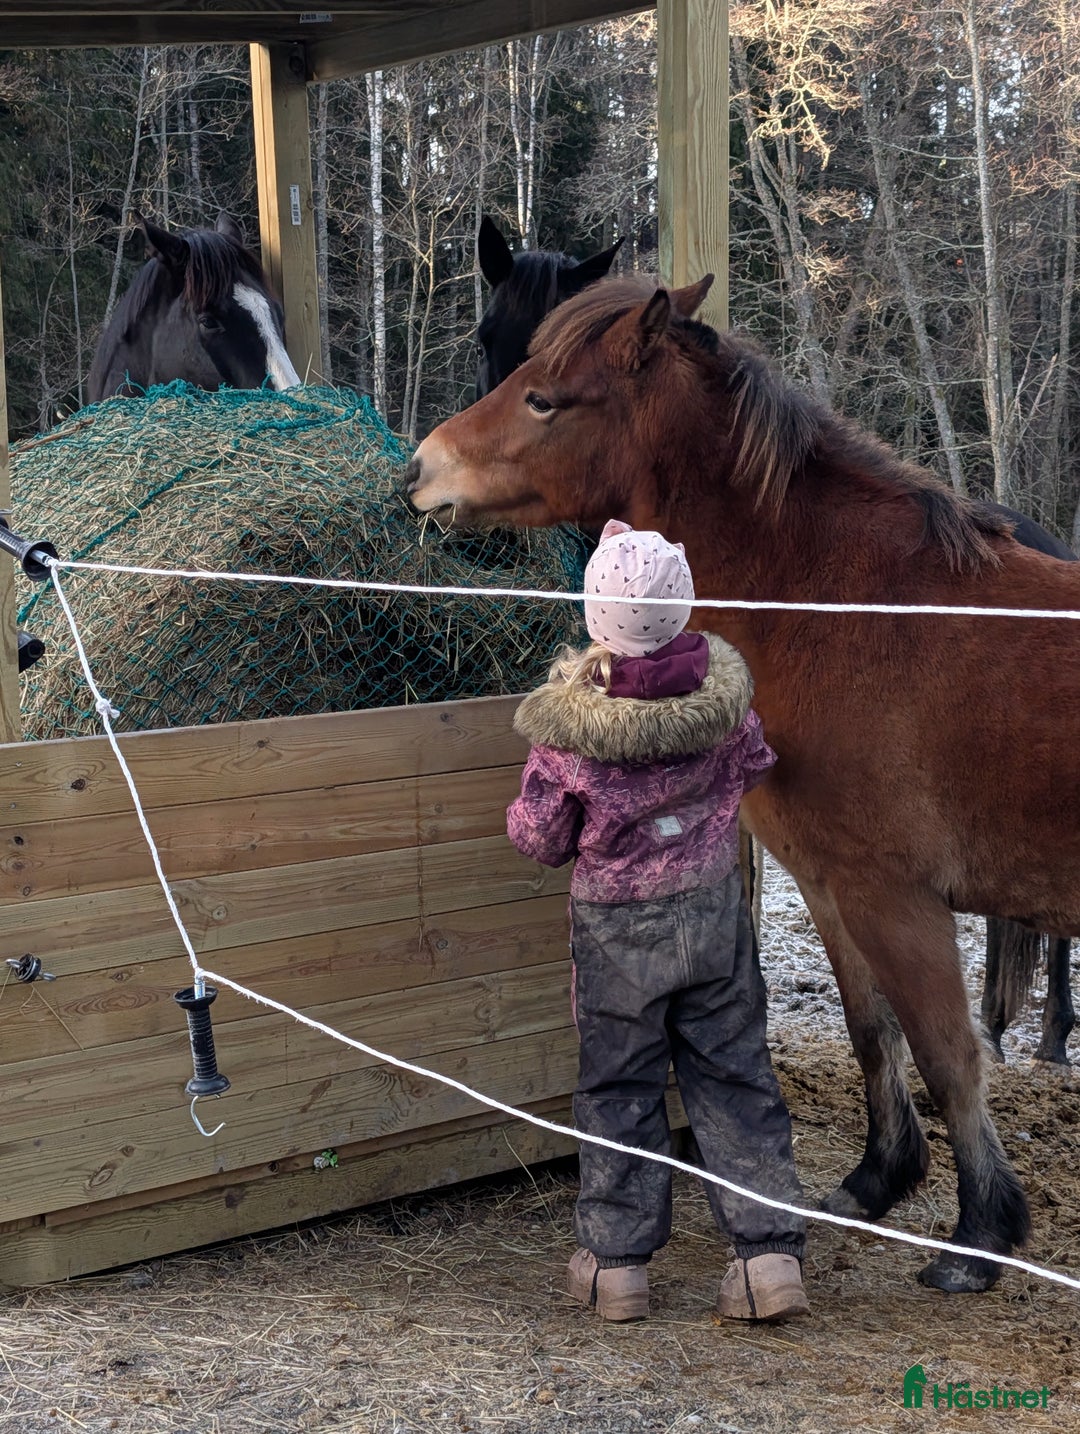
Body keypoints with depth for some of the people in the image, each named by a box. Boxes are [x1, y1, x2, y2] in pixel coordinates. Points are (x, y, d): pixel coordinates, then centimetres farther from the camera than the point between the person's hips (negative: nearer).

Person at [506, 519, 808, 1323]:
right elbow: (753, 767, 8)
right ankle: (772, 1252, 12)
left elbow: (539, 840, -11)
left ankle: (617, 1262, 20)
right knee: (734, 1076, 12)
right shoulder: (722, 690, -12)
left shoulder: (571, 726, -22)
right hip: (716, 910, 3)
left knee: (619, 1087, 12)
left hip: (616, 929, -2)